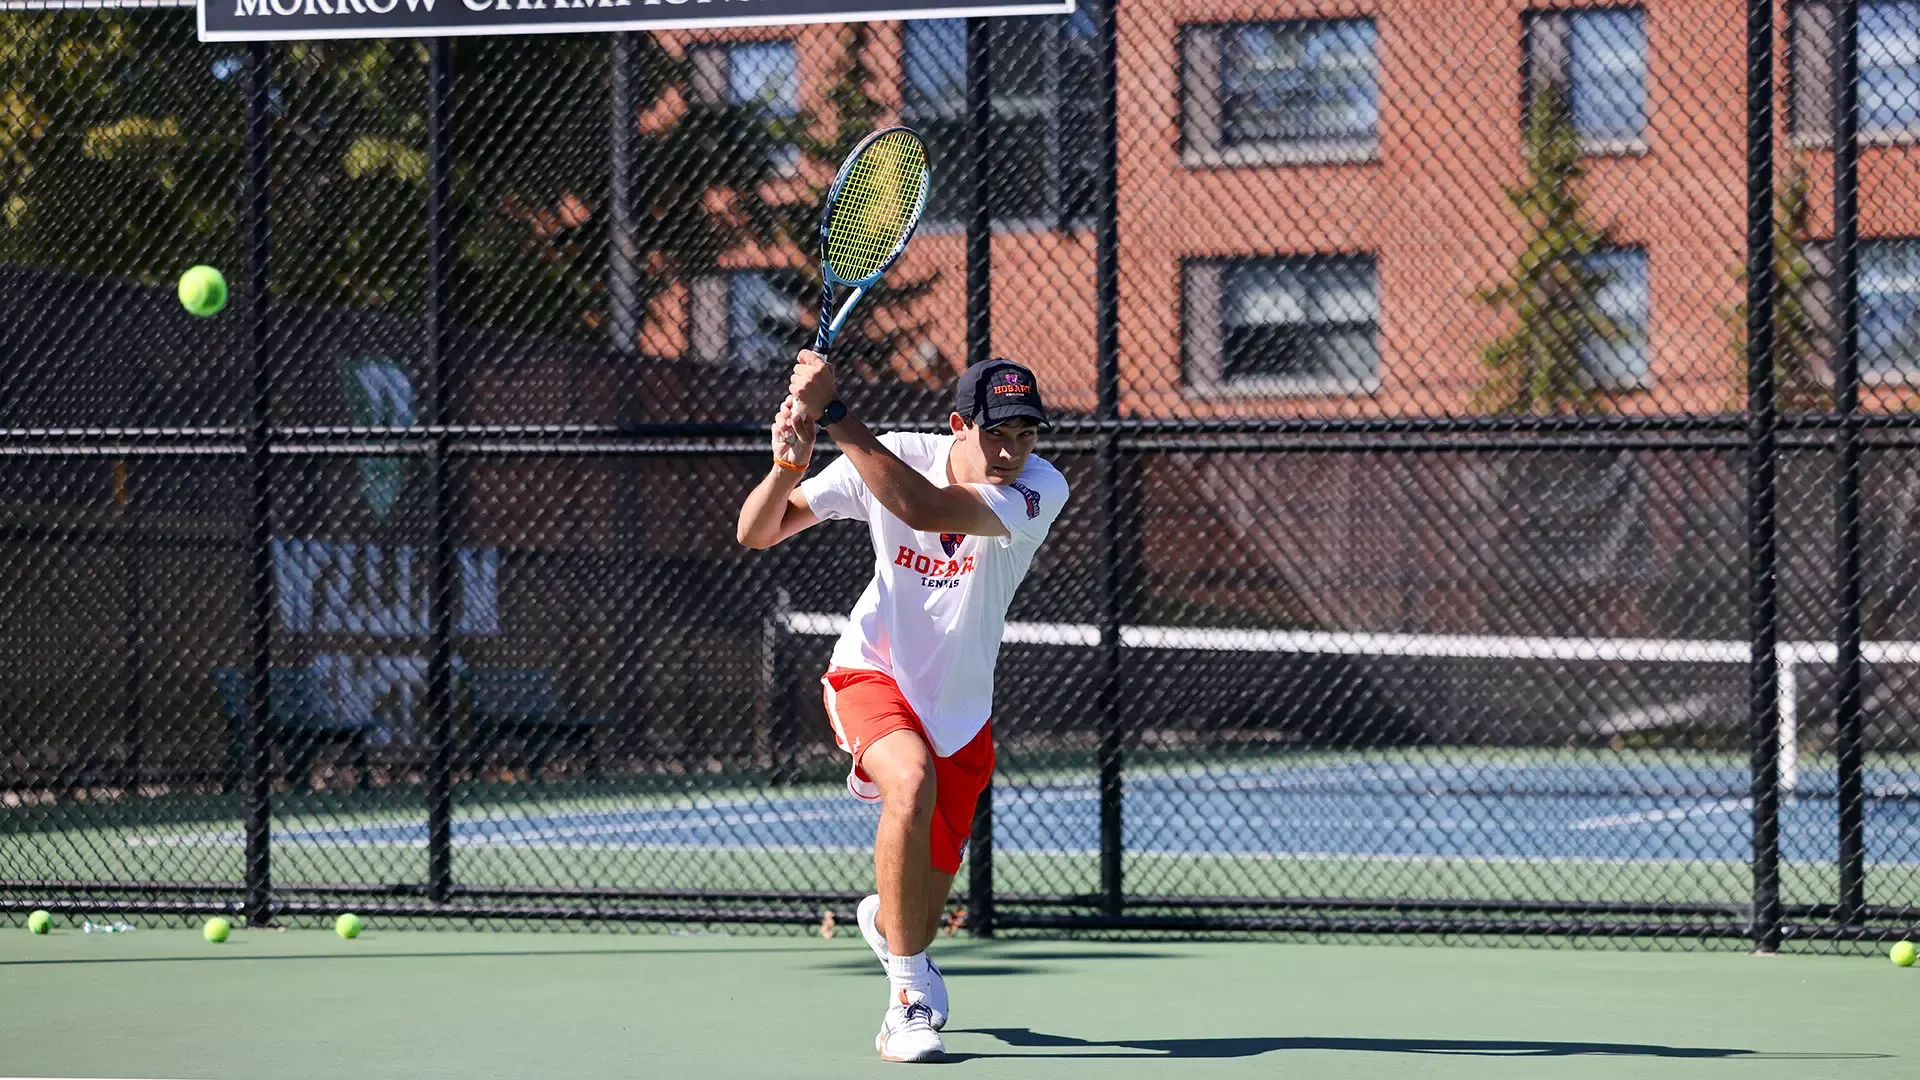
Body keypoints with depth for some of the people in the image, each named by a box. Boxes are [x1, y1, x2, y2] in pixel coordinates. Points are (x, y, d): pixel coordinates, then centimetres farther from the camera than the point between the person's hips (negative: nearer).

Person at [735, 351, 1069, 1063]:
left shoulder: (1042, 490, -22)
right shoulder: (892, 456, -16)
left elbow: (921, 507, -40)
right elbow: (756, 533, -9)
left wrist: (830, 413, -43)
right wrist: (788, 466, -30)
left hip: (960, 709, 2)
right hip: (873, 676, -2)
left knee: (923, 904, 12)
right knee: (912, 783, -35)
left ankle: (883, 920, 52)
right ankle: (909, 1000, -24)